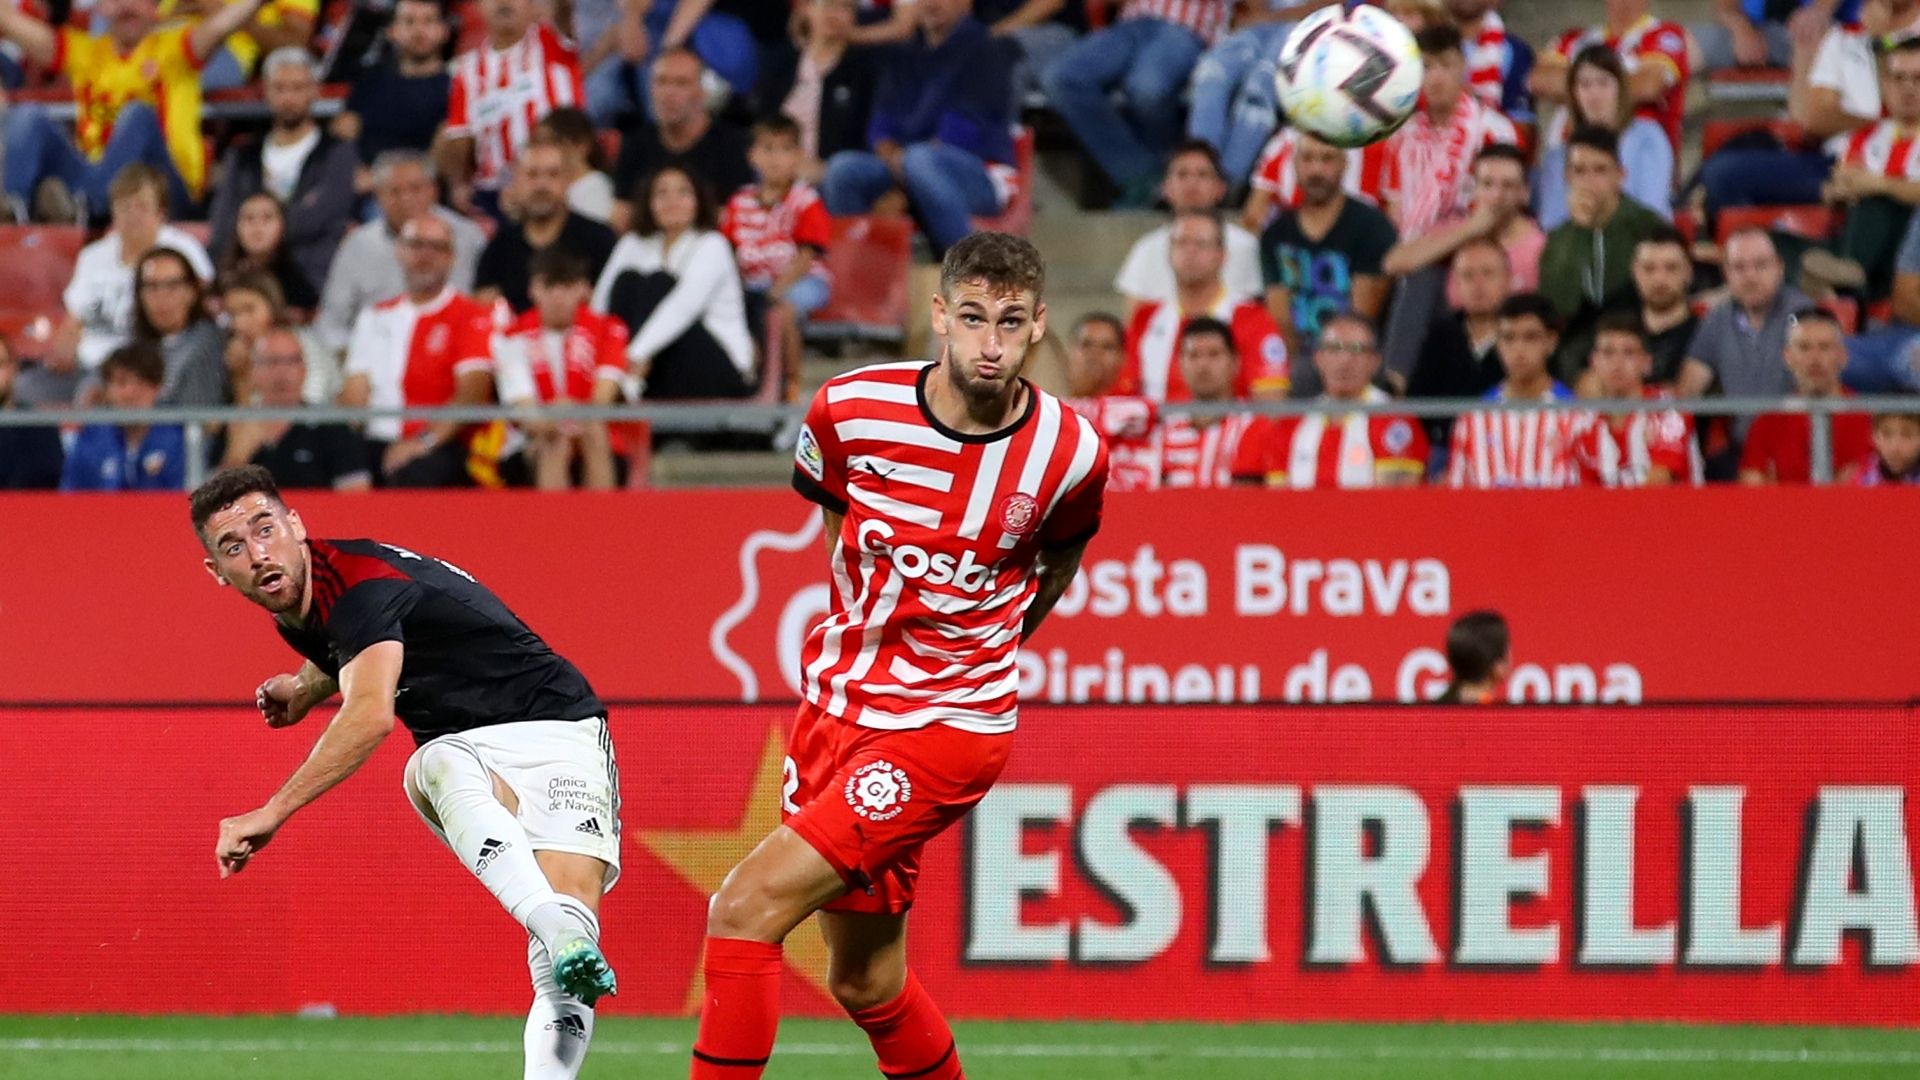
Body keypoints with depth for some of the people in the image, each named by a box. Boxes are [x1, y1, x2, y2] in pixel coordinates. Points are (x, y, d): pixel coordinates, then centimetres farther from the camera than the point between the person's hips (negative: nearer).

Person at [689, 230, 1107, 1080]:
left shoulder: (1070, 454, -12)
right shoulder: (851, 409, -8)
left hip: (948, 729, -4)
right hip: (839, 701, 4)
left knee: (746, 908, -17)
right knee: (864, 983, 13)